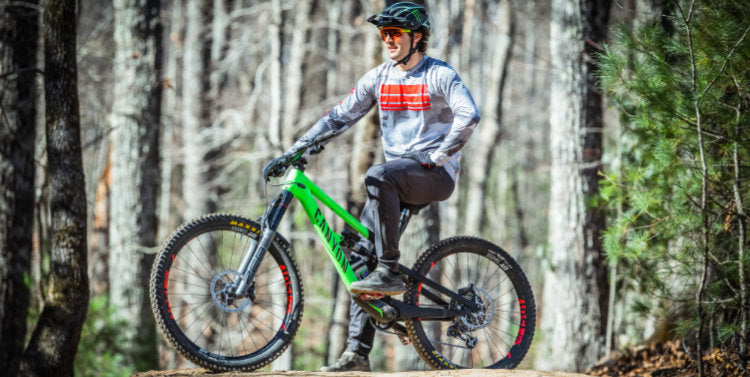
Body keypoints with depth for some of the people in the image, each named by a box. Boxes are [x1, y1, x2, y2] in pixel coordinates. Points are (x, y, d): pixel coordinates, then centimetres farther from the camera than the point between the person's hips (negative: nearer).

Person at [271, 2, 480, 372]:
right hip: (397, 180, 6)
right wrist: (296, 148, 1)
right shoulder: (379, 77, 11)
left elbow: (468, 115, -19)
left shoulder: (440, 75, -5)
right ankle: (357, 352, -7)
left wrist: (439, 156, -21)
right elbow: (340, 116, 10)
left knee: (378, 176, -36)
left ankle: (390, 273, -29)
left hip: (434, 174, -6)